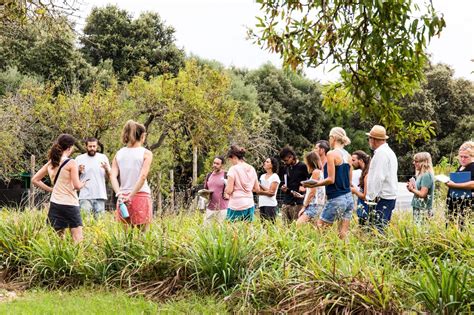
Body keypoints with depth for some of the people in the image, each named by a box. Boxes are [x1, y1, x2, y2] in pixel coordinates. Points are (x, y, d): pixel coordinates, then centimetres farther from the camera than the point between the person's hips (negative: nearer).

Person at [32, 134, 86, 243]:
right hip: (70, 204, -6)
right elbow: (77, 185, -15)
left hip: (55, 204, 6)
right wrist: (82, 184, 7)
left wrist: (50, 189, 15)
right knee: (78, 240, -3)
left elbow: (35, 180, 15)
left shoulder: (50, 163, 9)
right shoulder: (71, 163, -10)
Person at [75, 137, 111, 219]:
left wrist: (106, 169, -14)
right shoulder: (79, 159, 6)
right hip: (85, 197, -1)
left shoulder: (103, 157, 8)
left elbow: (109, 176, 6)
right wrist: (79, 171, -10)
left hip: (100, 196, 1)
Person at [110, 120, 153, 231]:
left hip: (123, 197, 4)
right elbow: (143, 176, -14)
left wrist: (119, 195, -10)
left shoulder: (119, 154, 9)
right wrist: (131, 196, -14)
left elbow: (113, 177, -2)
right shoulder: (146, 153, -3)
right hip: (141, 196, -4)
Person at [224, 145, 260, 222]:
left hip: (236, 207, -6)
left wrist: (226, 188, 9)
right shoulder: (252, 169, 10)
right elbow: (257, 189, 13)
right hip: (250, 205, 6)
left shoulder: (233, 169, -8)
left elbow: (229, 191, -11)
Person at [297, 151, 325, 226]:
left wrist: (304, 207, -8)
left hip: (314, 205, -10)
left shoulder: (315, 172, -7)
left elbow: (312, 192, -11)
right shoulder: (320, 172, 20)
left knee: (299, 224, -22)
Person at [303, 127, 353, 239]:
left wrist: (314, 184, -4)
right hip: (348, 197, 7)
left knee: (320, 229, 4)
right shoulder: (348, 156, 11)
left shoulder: (332, 154, -9)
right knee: (343, 233, 6)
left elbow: (331, 179, -14)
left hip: (336, 199, -7)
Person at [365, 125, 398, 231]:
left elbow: (378, 177, -19)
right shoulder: (388, 152, 20)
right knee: (384, 228, 9)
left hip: (382, 198, -10)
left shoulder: (381, 153, -12)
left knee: (378, 228, -13)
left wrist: (372, 197, -16)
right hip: (390, 196, 10)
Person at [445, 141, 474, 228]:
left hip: (466, 204, -9)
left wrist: (454, 185, -21)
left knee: (462, 227, -16)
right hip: (455, 203, 9)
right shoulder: (460, 167, 20)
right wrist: (448, 182, 17)